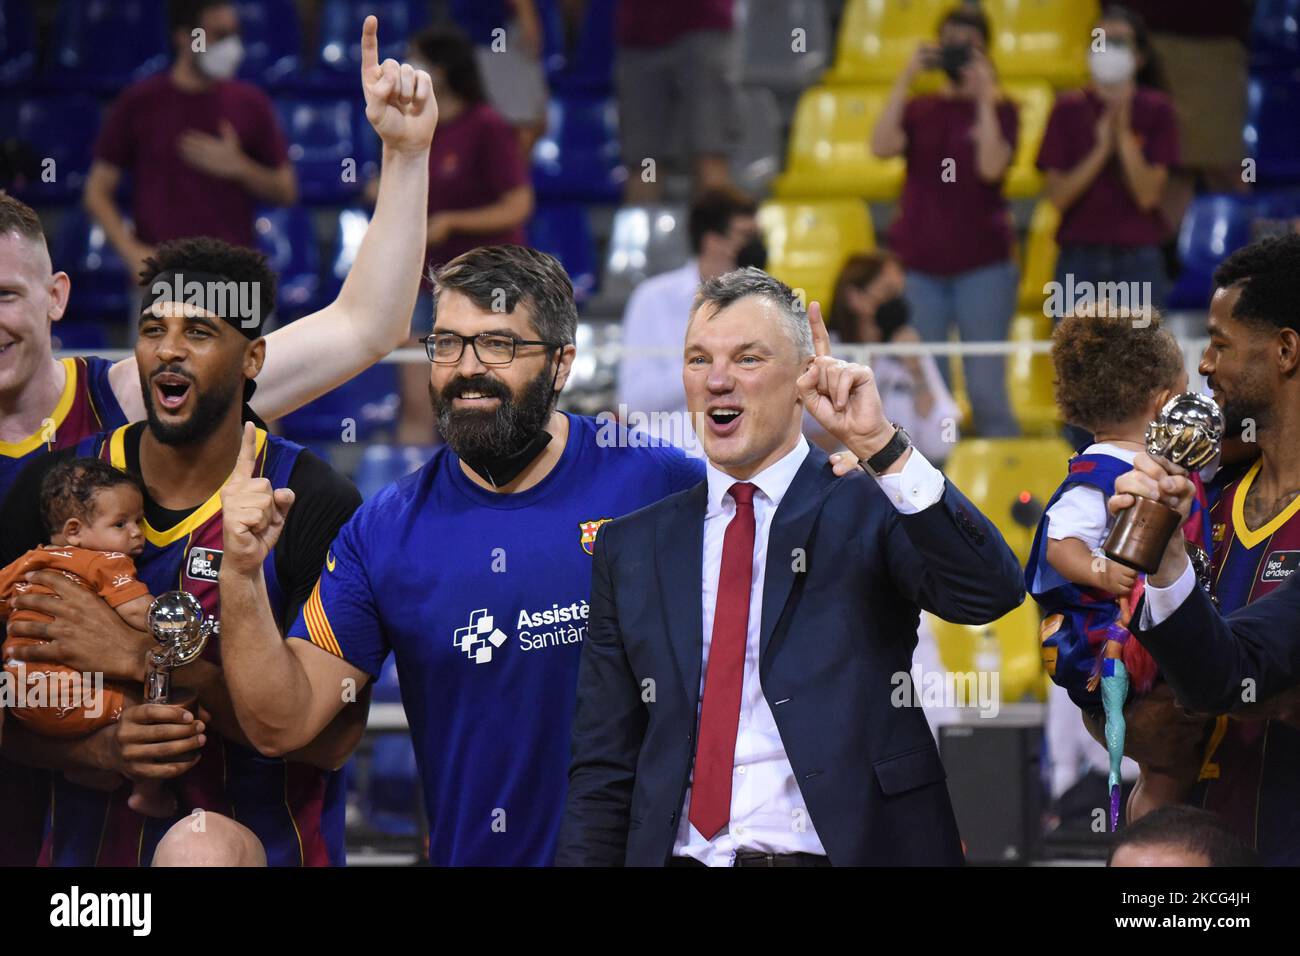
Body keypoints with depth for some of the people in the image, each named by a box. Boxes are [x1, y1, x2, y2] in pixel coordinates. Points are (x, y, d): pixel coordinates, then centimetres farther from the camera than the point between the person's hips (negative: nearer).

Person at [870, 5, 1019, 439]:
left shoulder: (999, 110, 4)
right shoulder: (919, 109, 10)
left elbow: (991, 167, -14)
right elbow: (882, 147, -8)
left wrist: (984, 95, -13)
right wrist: (905, 80, -10)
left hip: (982, 266, -2)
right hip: (920, 264, 2)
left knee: (987, 389, -4)